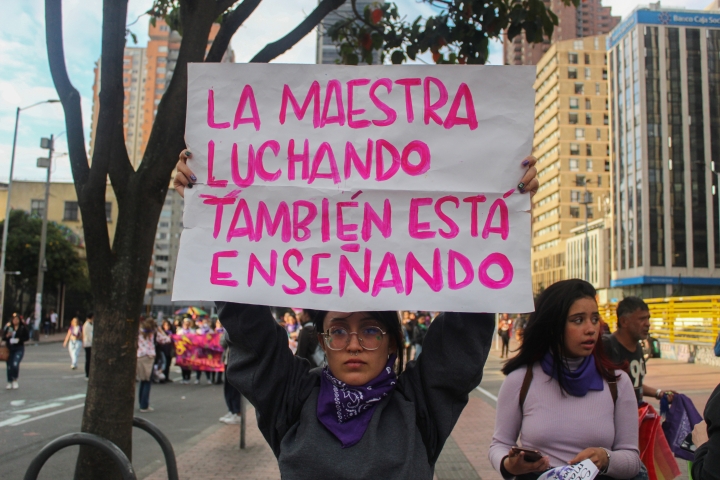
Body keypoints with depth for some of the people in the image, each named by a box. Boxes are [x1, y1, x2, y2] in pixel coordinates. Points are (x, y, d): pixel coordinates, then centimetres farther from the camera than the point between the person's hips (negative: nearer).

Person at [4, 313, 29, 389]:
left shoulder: (23, 328, -3)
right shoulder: (8, 327, 2)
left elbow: (27, 337, 0)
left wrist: (19, 339, -15)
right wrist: (7, 336, -14)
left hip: (19, 349, -3)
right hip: (9, 348, 3)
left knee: (15, 364, -18)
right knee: (9, 366, 7)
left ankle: (15, 380, 4)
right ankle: (10, 382, 23)